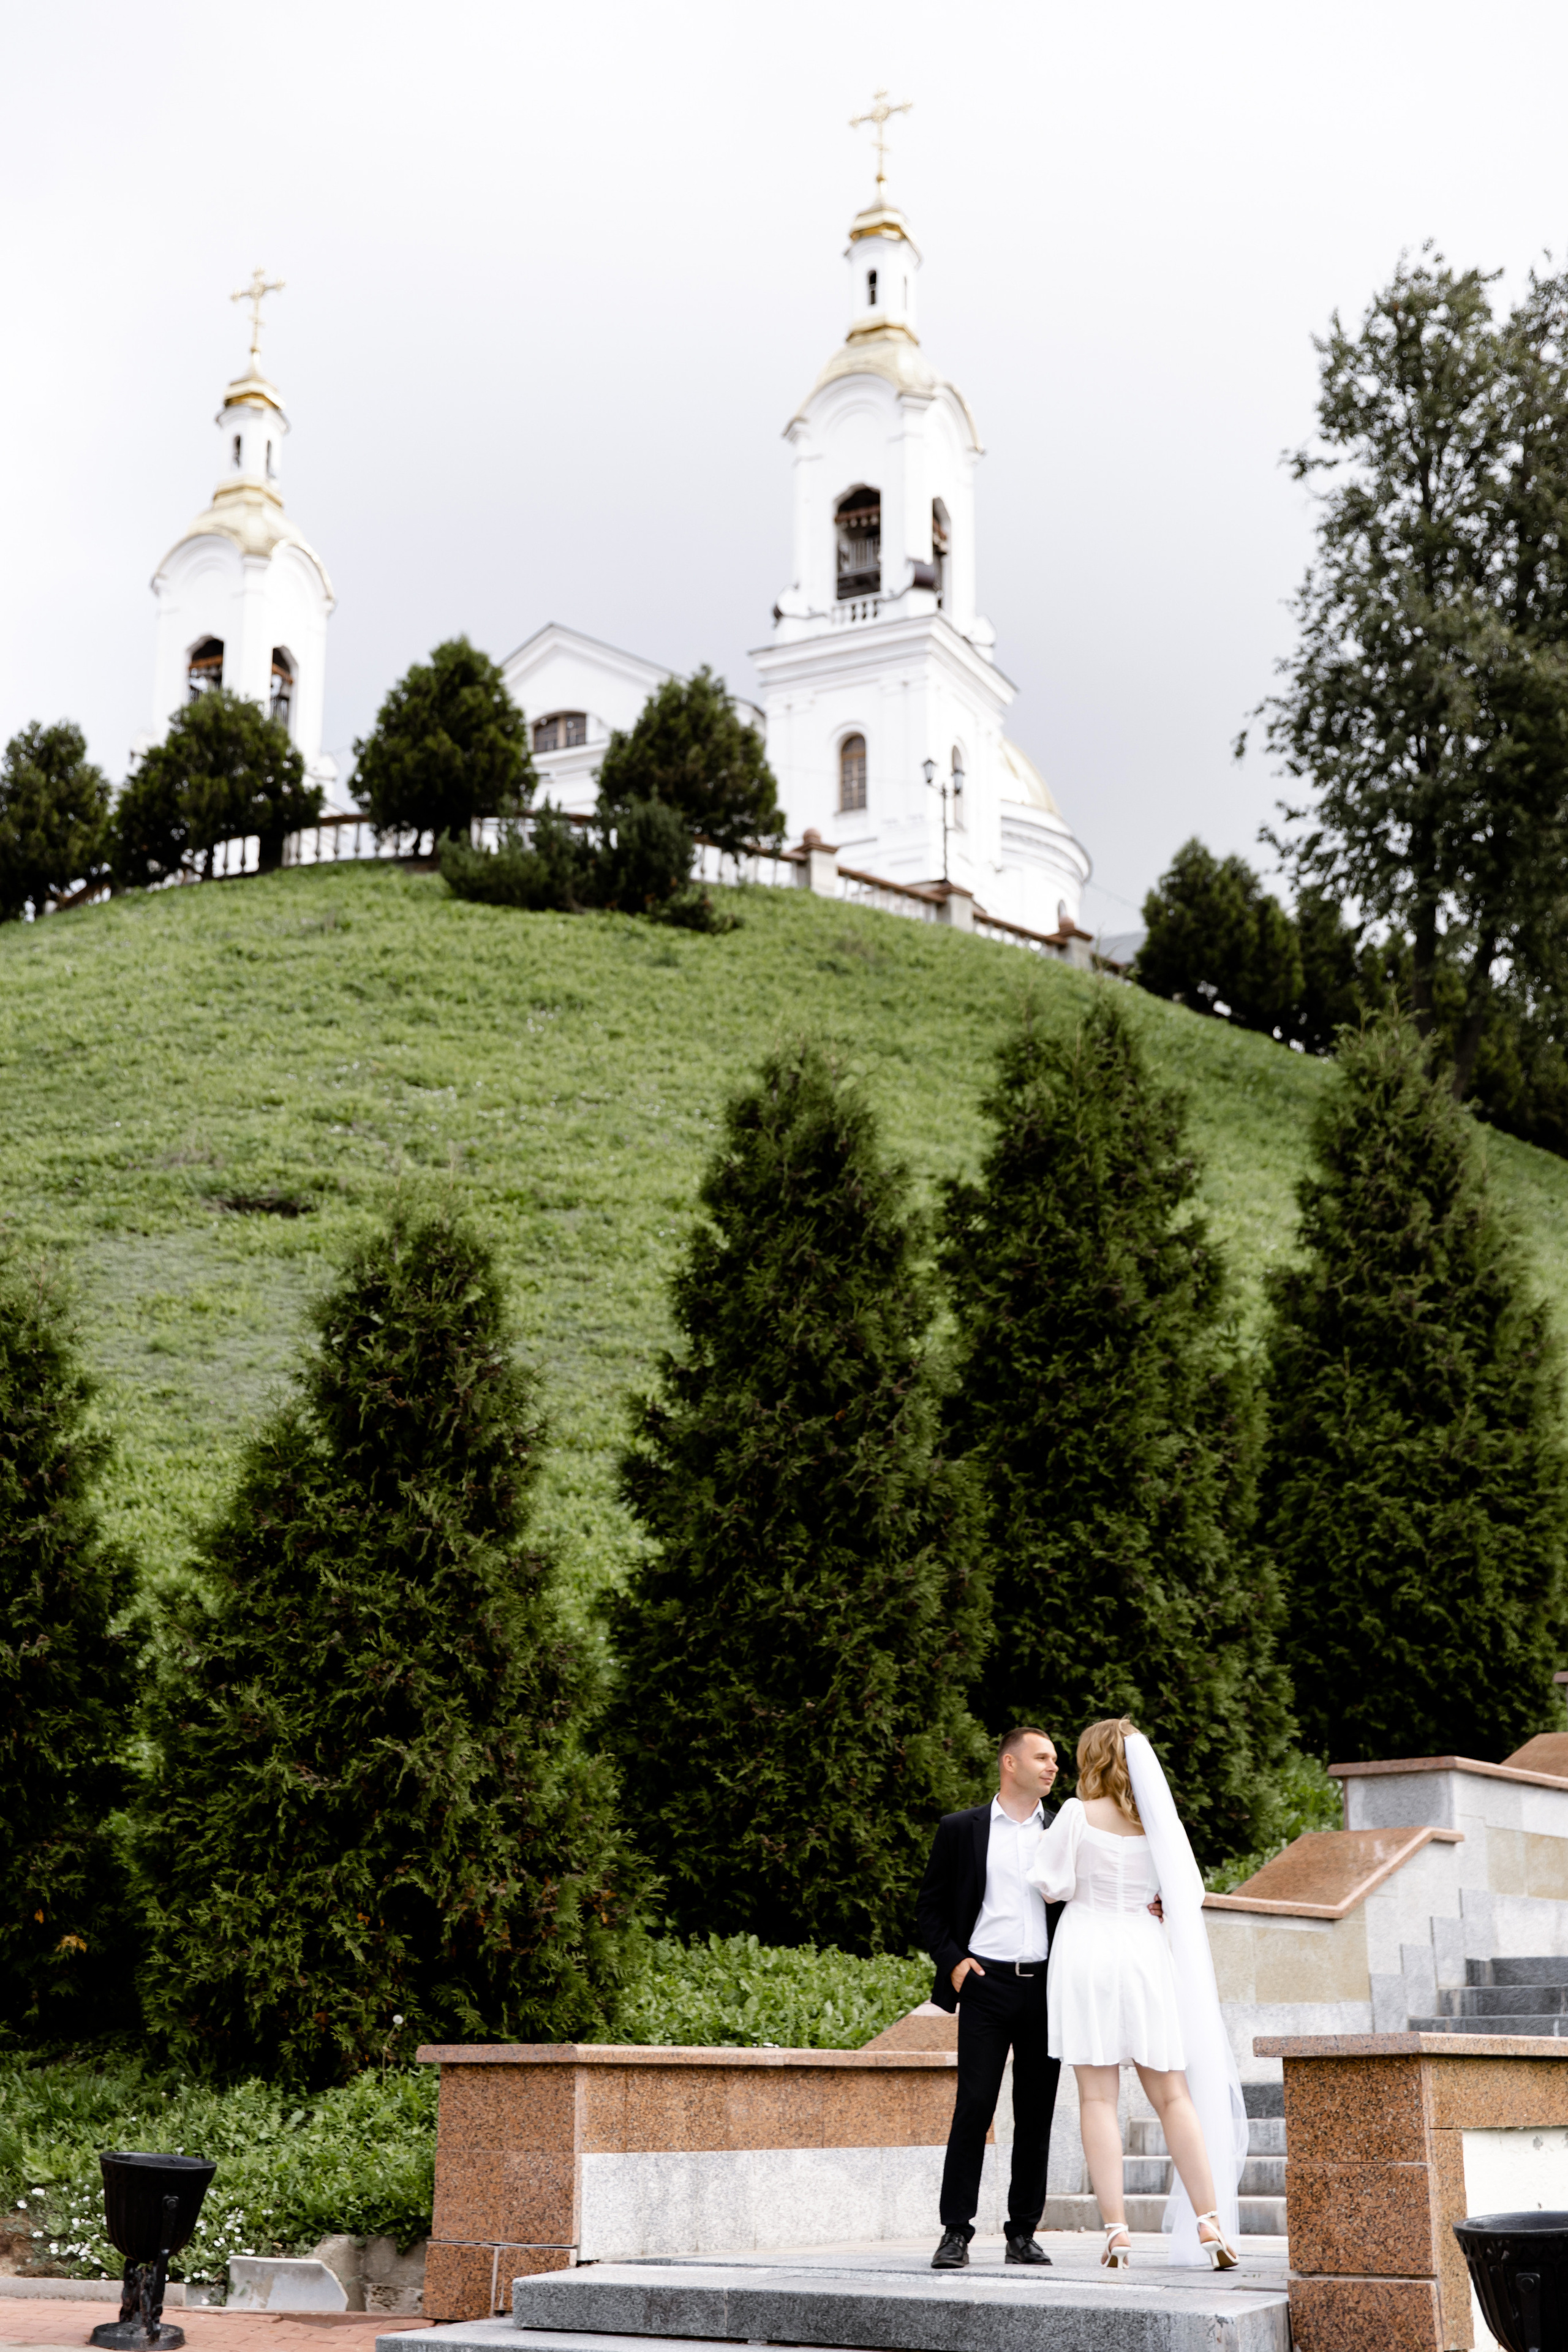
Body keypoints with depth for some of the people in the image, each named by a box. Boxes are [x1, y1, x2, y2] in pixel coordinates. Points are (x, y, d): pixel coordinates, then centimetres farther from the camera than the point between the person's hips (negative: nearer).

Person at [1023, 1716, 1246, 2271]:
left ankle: (1116, 2231, -8)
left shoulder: (1078, 1814, -5)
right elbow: (1186, 1893, 8)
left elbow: (1051, 1886, -1)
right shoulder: (1157, 1819, 5)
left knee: (1098, 2098, -2)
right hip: (1146, 1953, 3)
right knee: (1172, 2096, 7)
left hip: (1088, 1950, -3)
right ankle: (1210, 2223, 0)